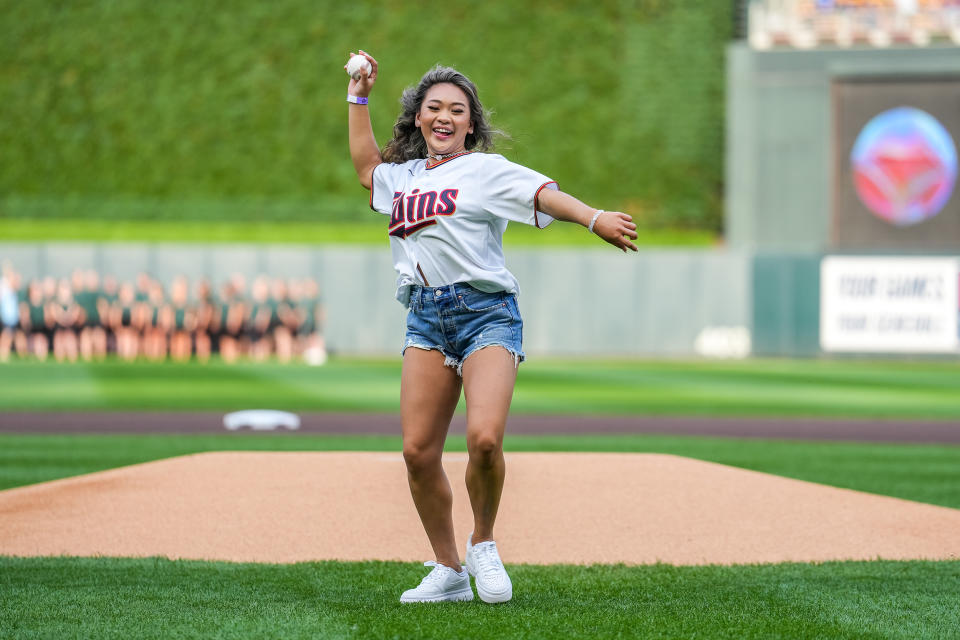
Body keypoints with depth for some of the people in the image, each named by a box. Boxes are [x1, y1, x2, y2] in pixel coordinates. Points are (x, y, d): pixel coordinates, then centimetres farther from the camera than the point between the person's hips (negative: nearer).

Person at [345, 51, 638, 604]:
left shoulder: (485, 169, 5)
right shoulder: (402, 176, 21)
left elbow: (545, 194, -11)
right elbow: (366, 165, 42)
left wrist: (595, 219, -27)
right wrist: (360, 96, 38)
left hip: (486, 313, -5)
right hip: (426, 318, 5)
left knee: (484, 438, -23)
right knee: (419, 452, -5)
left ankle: (484, 544, 2)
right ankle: (448, 571, 9)